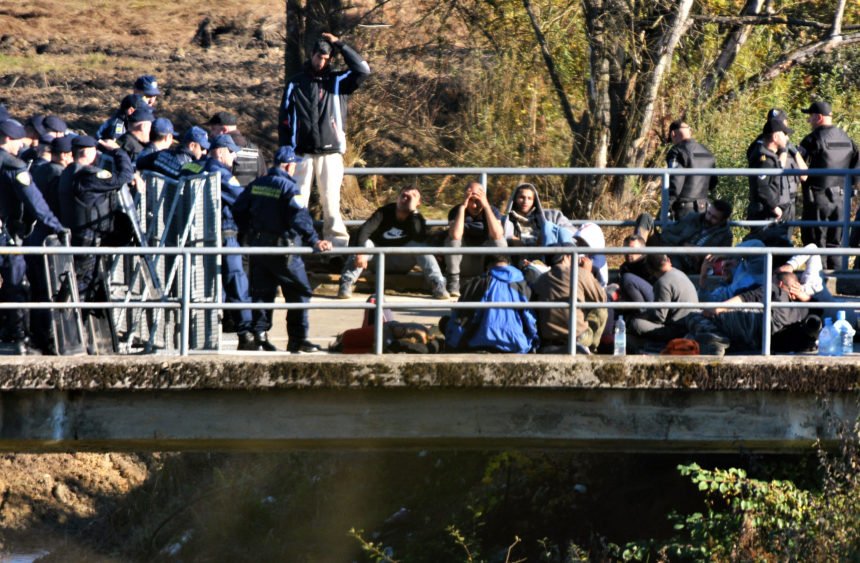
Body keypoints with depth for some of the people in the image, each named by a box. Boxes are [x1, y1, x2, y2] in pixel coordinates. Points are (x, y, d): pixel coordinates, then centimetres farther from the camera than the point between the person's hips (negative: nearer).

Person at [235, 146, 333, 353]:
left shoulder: (256, 184, 8)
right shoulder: (289, 188, -13)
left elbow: (239, 209, 14)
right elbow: (299, 218, -24)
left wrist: (249, 233, 25)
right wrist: (314, 241, -30)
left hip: (257, 245, 6)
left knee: (262, 292, 13)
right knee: (299, 293, 3)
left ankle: (259, 335, 7)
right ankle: (298, 339, 1)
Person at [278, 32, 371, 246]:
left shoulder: (337, 81, 7)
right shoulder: (296, 83, 8)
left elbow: (363, 70, -7)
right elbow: (284, 118, 8)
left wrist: (339, 45, -4)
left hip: (330, 152, 0)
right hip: (302, 153, 0)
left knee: (331, 202, -2)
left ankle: (337, 241, -1)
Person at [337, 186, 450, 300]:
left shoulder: (417, 218, -7)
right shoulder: (384, 212, -11)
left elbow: (420, 239, -29)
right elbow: (364, 231, -27)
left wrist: (413, 212, -32)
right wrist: (360, 252, -45)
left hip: (401, 264, 0)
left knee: (417, 245, -24)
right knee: (366, 243, -27)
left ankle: (438, 285, -36)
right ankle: (346, 284, -40)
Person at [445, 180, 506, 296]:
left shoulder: (493, 211, -7)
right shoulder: (456, 211, -10)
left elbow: (497, 235, -29)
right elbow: (455, 235, -31)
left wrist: (486, 206, -28)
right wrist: (462, 207, -29)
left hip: (486, 264, 0)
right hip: (464, 265, 0)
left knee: (499, 241, -26)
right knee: (452, 239, -26)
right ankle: (453, 283, -23)